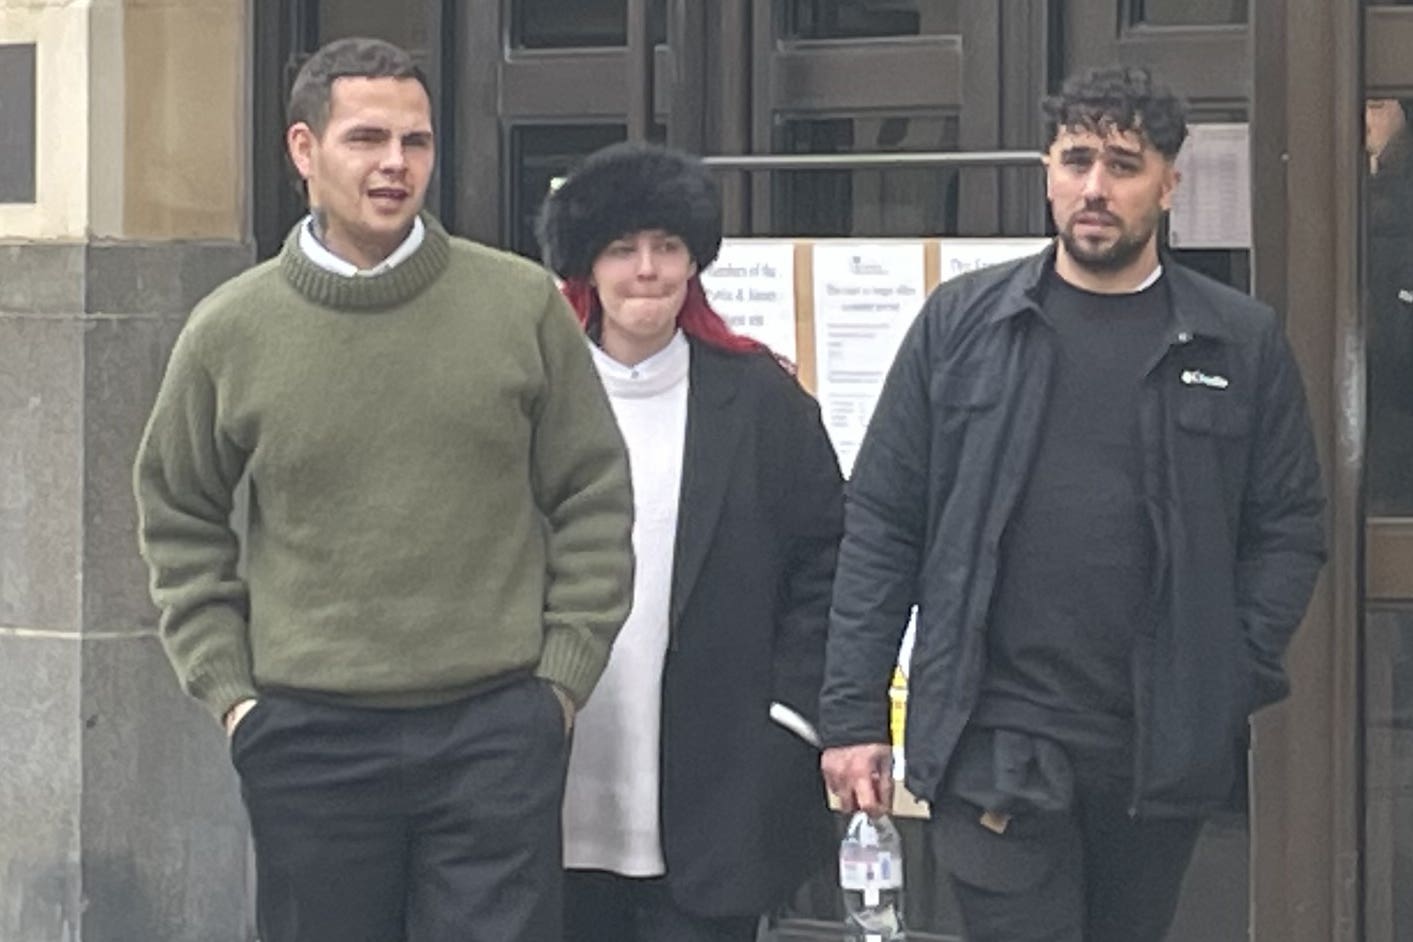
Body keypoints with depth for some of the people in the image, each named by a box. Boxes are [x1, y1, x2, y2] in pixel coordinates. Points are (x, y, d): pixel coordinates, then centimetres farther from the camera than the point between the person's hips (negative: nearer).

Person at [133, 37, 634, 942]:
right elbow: (179, 519, 12)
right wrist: (227, 686, 5)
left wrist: (564, 673, 0)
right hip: (308, 737, 1)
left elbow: (592, 499, 6)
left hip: (498, 732, -1)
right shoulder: (229, 332, 2)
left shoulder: (523, 304, 0)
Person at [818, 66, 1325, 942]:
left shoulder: (1242, 342, 5)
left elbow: (1289, 528, 6)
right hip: (995, 741, -1)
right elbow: (881, 524, 4)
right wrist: (853, 714, -1)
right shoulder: (962, 323, 4)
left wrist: (1234, 680, -7)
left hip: (1164, 750, 2)